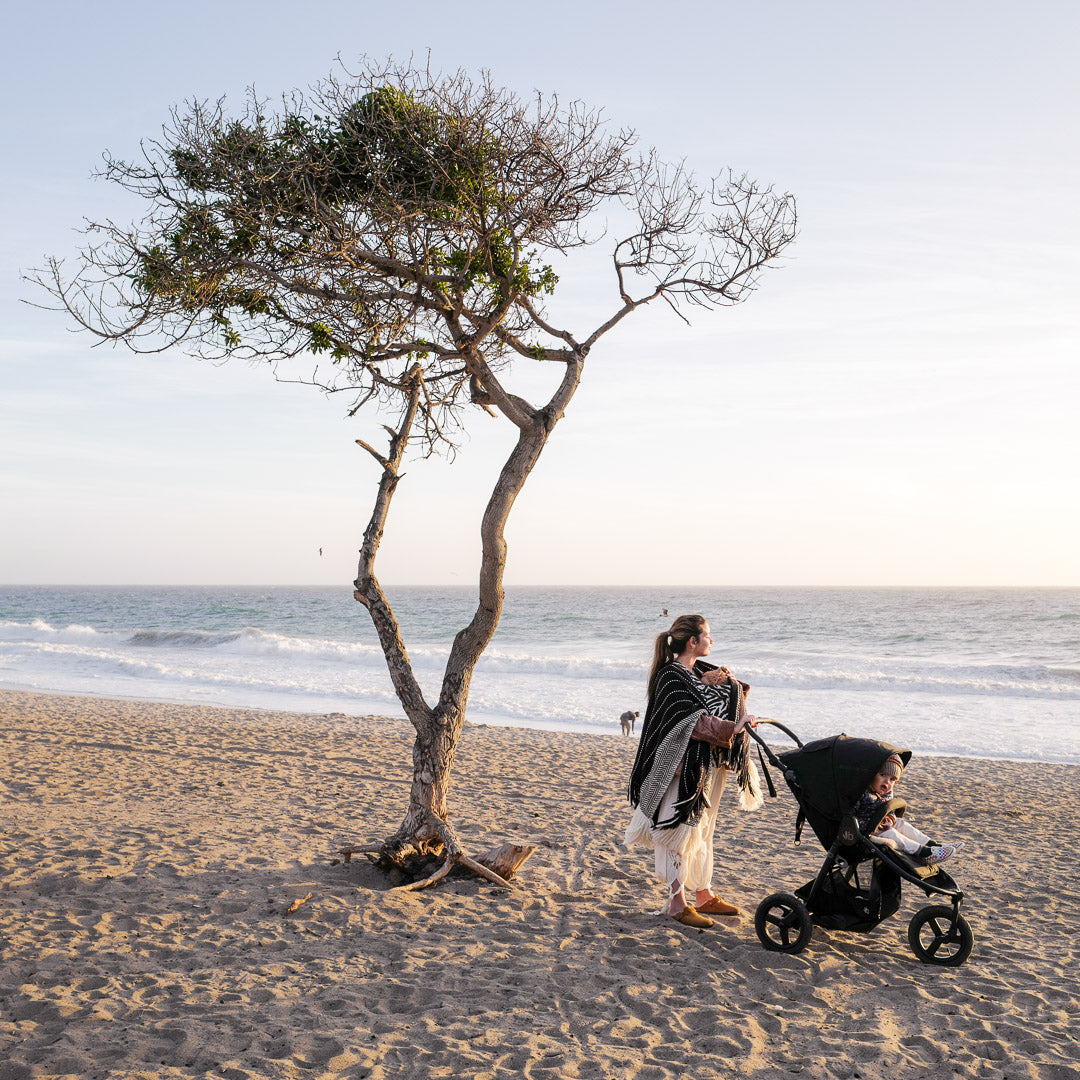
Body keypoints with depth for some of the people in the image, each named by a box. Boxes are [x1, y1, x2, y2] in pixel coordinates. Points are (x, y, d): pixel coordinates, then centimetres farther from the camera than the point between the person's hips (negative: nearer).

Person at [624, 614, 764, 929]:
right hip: (683, 767, -9)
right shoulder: (671, 676, -15)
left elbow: (734, 689, 14)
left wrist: (714, 681, -8)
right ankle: (677, 902, 5)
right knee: (680, 831, -3)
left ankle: (703, 895, 27)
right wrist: (731, 728, -34)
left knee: (703, 829, 16)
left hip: (708, 767, 9)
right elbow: (692, 720, -25)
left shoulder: (699, 671, 12)